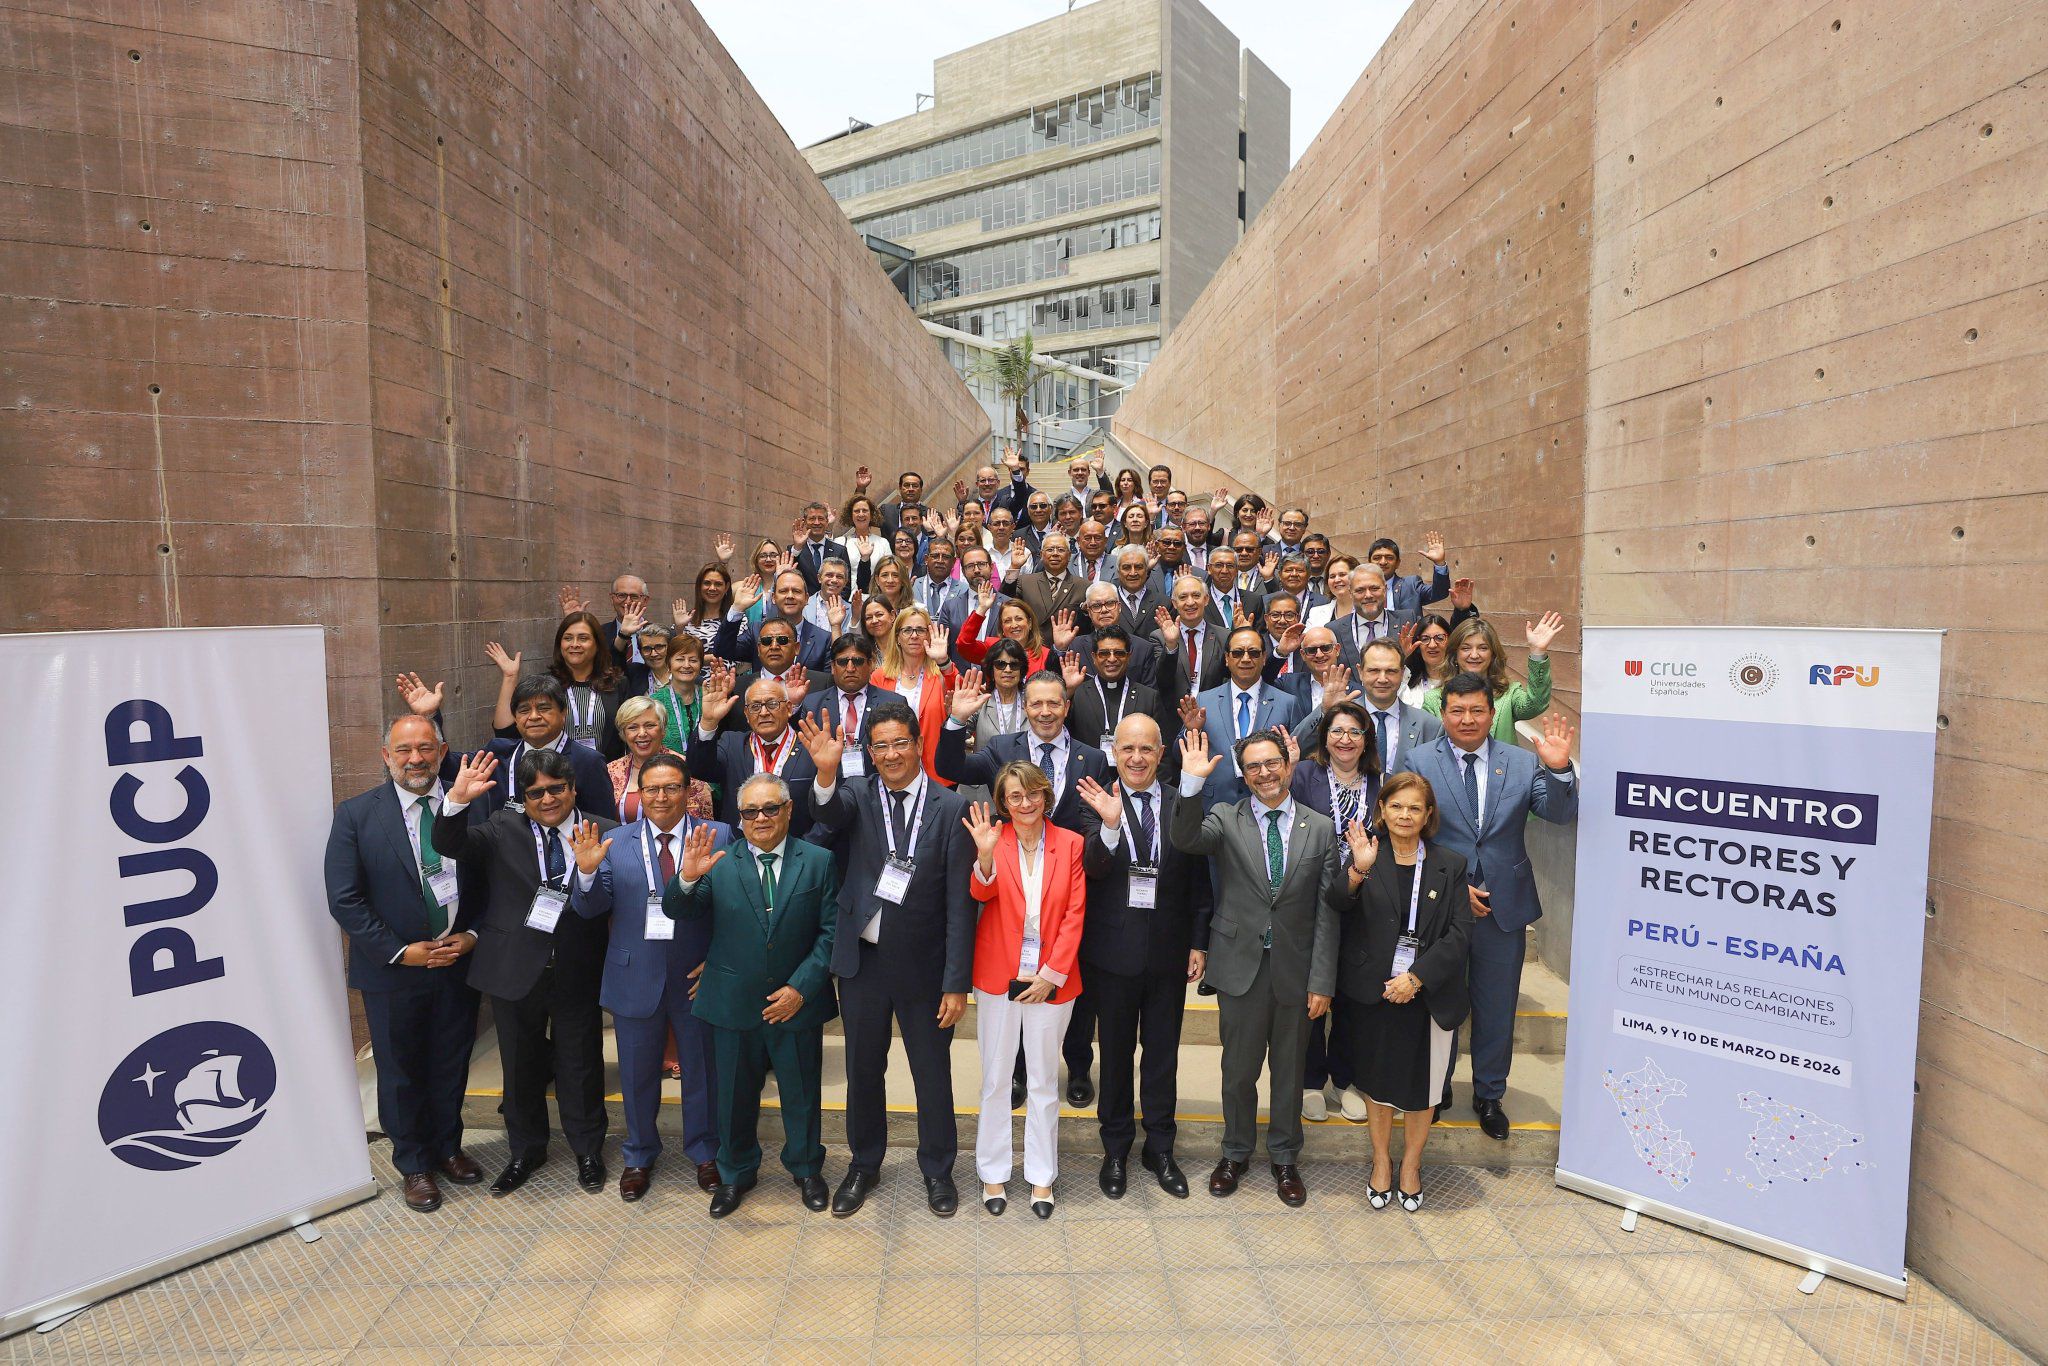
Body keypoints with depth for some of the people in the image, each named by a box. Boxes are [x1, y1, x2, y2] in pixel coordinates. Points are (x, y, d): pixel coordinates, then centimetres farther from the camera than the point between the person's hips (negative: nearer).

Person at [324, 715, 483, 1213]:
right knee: (400, 1071, 14)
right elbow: (344, 900, -10)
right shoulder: (355, 815, -9)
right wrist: (401, 951, -13)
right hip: (392, 968, -2)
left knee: (451, 1064, 17)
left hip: (459, 961, 2)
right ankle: (415, 1164, 34)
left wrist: (472, 935, -9)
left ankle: (448, 1147, 40)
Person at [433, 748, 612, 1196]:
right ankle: (526, 1151, 40)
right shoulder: (503, 829, -2)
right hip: (516, 970, 1)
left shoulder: (602, 835, -6)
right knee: (521, 1066, 18)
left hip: (577, 970, -1)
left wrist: (588, 872, -35)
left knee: (581, 1066, 13)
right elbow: (450, 845, -18)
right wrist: (457, 801, -33)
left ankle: (588, 1151, 35)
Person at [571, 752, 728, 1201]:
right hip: (636, 978, 1)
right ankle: (638, 1157, 41)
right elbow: (591, 909, -5)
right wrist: (587, 872, -24)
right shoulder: (616, 843, 0)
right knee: (637, 1074, 18)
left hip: (697, 977, -1)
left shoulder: (719, 837, -7)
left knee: (703, 1071, 16)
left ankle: (704, 1152, 39)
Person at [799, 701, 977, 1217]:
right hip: (863, 958, 2)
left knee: (933, 1073, 14)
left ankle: (937, 1169, 36)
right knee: (863, 1070, 18)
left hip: (924, 963, -2)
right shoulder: (856, 795, -3)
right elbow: (829, 812, -28)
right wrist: (825, 771, -50)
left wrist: (956, 981, -11)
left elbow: (960, 903, -9)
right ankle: (864, 1165, 40)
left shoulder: (950, 808, -9)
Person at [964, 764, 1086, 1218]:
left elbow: (1075, 913, -4)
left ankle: (1042, 1177, 27)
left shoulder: (1070, 843, -3)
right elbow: (981, 894, -20)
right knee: (994, 1080, 10)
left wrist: (1052, 973, -9)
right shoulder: (993, 839, -5)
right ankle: (993, 1173, 26)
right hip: (998, 977, 0)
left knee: (1044, 1082, 13)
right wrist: (985, 856, -40)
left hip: (1051, 980, 1)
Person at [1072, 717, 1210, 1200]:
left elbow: (1198, 880, 3)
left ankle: (1160, 1148, 31)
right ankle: (1116, 1150, 30)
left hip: (1168, 951, 2)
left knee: (1163, 1052, 14)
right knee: (1116, 1052, 13)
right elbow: (1092, 868, -21)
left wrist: (1198, 943, 2)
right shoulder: (1096, 805, -8)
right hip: (1113, 949, -1)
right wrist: (1109, 826, -39)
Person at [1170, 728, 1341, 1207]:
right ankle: (1236, 1153, 34)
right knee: (1238, 1069, 13)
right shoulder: (1225, 818, -3)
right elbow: (1185, 840, -25)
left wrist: (1322, 981, -4)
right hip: (1241, 965, -1)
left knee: (1288, 1070, 16)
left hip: (1295, 969, 1)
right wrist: (1192, 782, -35)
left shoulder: (1320, 829, 0)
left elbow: (1326, 912, -1)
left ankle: (1285, 1158, 35)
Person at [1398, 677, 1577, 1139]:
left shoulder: (1522, 762, -2)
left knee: (1497, 1006, 16)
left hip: (1504, 905, 1)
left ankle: (1489, 1096, 37)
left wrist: (1558, 770, -30)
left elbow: (1559, 814, -12)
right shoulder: (1418, 761, -7)